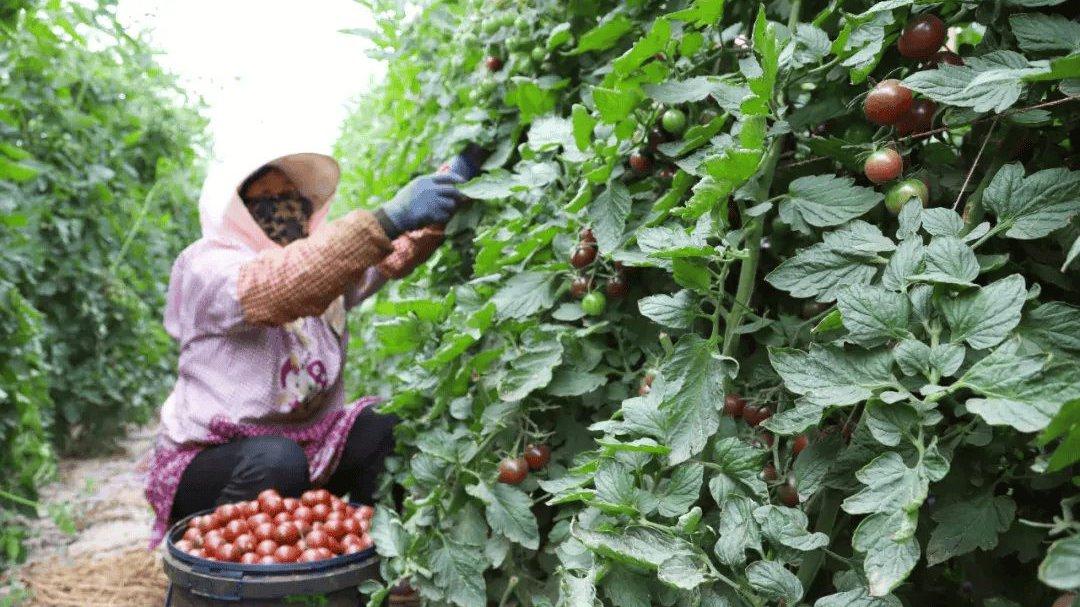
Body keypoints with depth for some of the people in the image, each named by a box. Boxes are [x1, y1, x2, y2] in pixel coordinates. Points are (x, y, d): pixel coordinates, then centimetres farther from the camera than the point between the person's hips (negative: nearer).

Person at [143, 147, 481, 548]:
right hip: (209, 462, -5)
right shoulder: (209, 267, -13)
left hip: (305, 447, 6)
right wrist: (387, 220, -46)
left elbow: (399, 251, -11)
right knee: (277, 461, -34)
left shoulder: (328, 261, 6)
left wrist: (459, 172, -25)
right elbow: (281, 287, -35)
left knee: (391, 428, -15)